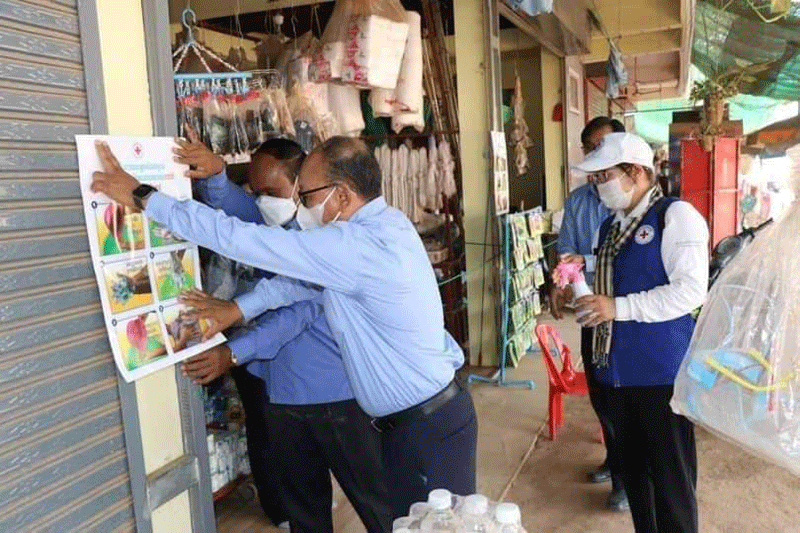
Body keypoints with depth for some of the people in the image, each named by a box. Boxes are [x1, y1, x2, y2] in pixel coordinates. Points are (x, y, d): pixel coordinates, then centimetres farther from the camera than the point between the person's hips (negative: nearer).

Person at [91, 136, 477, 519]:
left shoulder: (358, 245, -28)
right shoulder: (384, 224, 2)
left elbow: (243, 240, -26)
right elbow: (302, 278, 9)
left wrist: (142, 197, -18)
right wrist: (236, 310, 2)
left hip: (430, 426, -9)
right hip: (411, 418, 9)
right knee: (408, 519, 23)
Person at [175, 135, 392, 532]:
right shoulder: (270, 226, 7)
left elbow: (300, 311, -23)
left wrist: (233, 353, -30)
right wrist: (213, 175, -34)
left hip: (337, 395, -6)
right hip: (283, 395, 6)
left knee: (375, 499, 10)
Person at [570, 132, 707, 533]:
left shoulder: (676, 215, -11)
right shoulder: (610, 226, 12)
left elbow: (690, 291, -20)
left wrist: (618, 308, -22)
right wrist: (579, 296, 6)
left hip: (662, 370, -7)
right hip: (618, 368, 7)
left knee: (670, 473, 6)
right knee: (632, 466, 20)